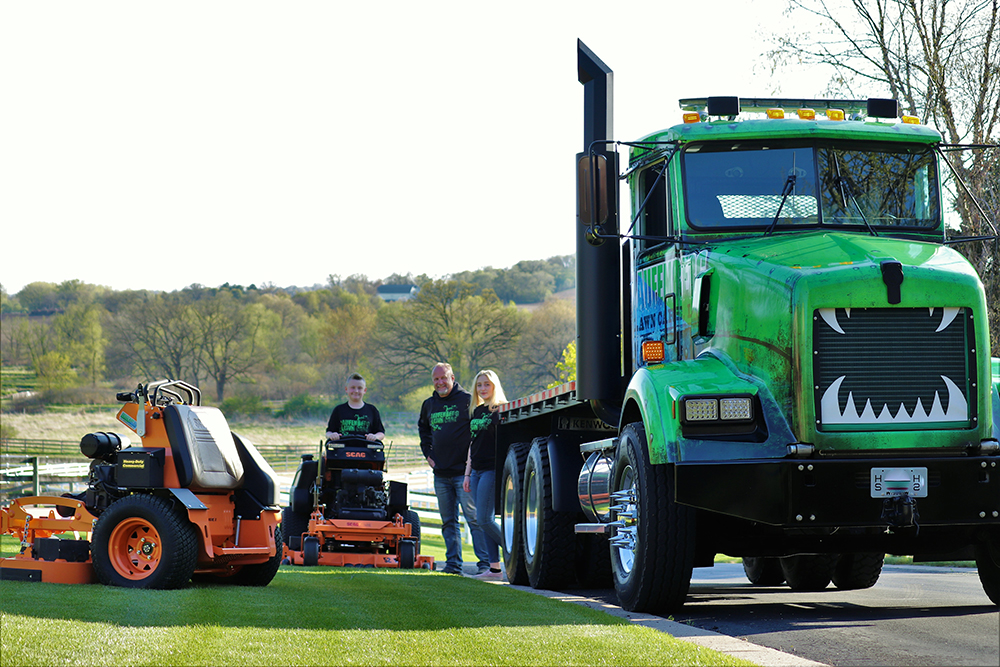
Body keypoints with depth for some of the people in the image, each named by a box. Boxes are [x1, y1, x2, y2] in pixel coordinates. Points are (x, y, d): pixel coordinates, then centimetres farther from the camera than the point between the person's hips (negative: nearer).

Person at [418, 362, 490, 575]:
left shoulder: (466, 400, -4)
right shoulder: (429, 405, 14)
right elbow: (423, 428, 33)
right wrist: (427, 452, 20)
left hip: (463, 471, -6)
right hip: (440, 474, 6)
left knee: (473, 518, -9)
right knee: (448, 521, 9)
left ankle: (485, 563, -9)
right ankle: (453, 563, 13)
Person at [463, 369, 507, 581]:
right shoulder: (476, 411, 16)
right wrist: (468, 473, 17)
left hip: (492, 470, -8)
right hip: (477, 471, 8)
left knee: (484, 519, -12)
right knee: (484, 520, 5)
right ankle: (494, 568, 6)